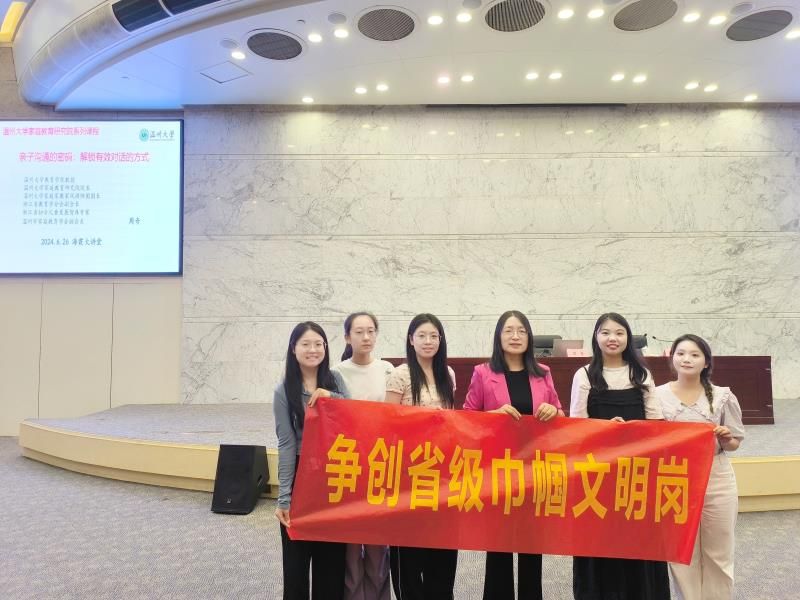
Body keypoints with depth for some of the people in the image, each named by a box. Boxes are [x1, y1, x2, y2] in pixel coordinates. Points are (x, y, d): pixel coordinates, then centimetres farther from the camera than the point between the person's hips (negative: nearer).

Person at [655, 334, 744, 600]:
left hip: (716, 480, 0)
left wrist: (725, 439, -16)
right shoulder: (657, 395, -3)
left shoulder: (723, 397, -2)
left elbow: (734, 443, 5)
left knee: (717, 553, 14)